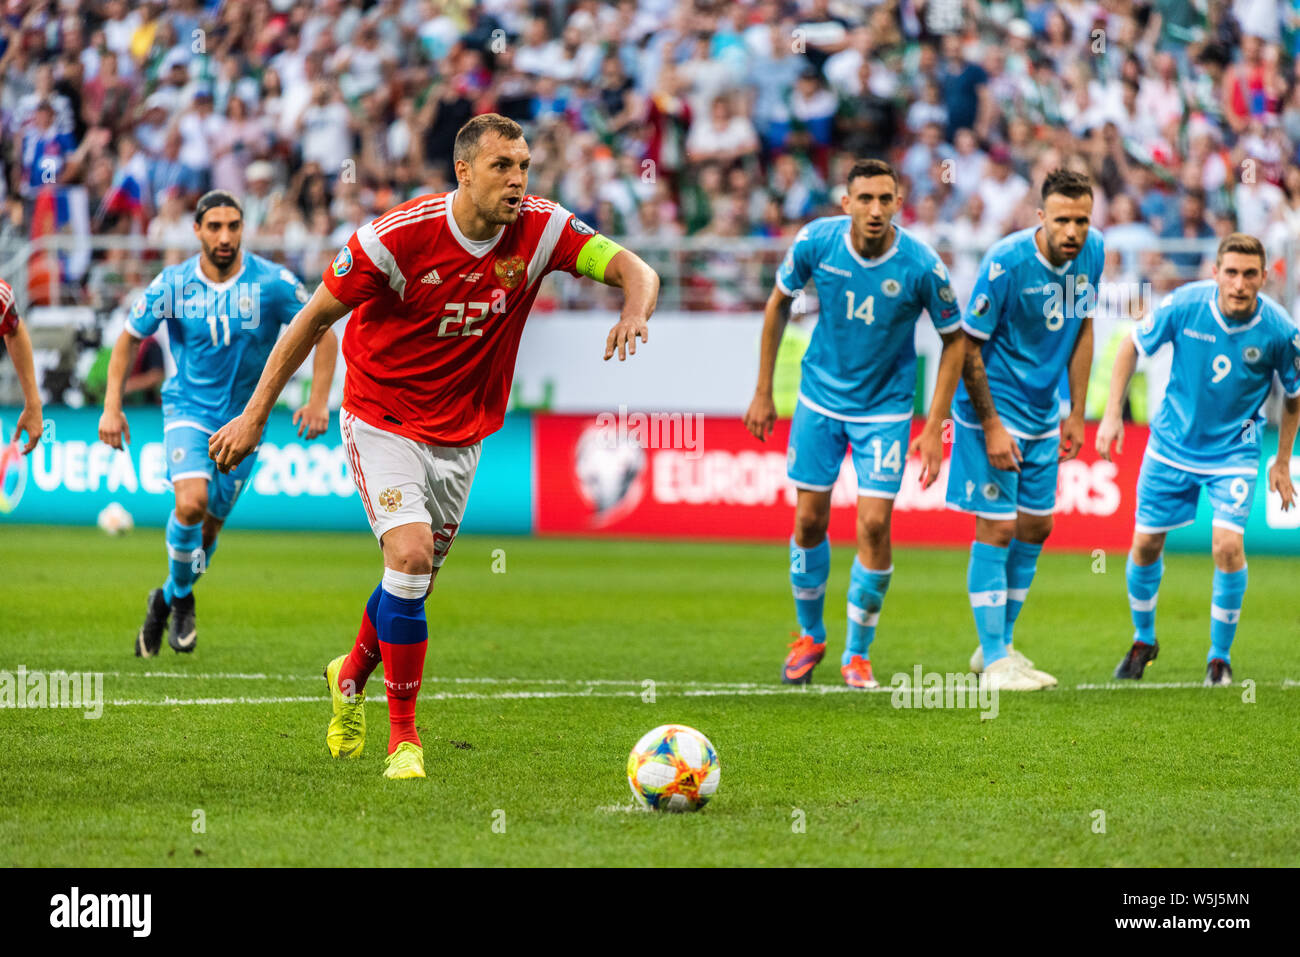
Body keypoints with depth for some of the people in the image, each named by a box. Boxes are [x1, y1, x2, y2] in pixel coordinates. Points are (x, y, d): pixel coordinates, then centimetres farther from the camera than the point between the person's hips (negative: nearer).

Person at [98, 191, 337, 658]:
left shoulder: (273, 282, -12)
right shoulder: (172, 285, -9)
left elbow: (323, 334, -2)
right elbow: (130, 338, 3)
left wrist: (318, 399, -11)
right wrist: (112, 406, -4)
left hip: (244, 417, 1)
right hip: (188, 409, -1)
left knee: (210, 525, 6)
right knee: (191, 501, -25)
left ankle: (167, 601, 33)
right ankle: (181, 596, -2)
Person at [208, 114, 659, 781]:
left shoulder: (538, 229, -12)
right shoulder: (399, 236, -22)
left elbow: (632, 268, -14)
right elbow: (314, 318, -12)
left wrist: (635, 310, -39)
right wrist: (256, 414, -11)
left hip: (461, 435, 5)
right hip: (382, 419, -5)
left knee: (417, 580, 15)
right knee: (410, 556, -22)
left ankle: (352, 675, 46)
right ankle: (403, 735, -9)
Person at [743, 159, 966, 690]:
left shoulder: (921, 265, -20)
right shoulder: (815, 241, -15)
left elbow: (953, 339, -6)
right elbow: (779, 304, 3)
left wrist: (935, 426, -9)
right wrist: (763, 393, 4)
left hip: (885, 408, -2)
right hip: (820, 399, 2)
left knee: (874, 525, -10)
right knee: (809, 520, 6)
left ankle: (857, 653, 9)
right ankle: (809, 635, 30)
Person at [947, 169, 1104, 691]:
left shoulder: (1091, 252, -4)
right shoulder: (1006, 262, -23)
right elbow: (969, 347, -16)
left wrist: (1076, 413, 9)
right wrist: (991, 427, -18)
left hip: (1042, 414, 7)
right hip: (994, 411, -7)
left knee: (1035, 527, 12)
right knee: (997, 529, -8)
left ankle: (999, 646, 25)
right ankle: (994, 660, -2)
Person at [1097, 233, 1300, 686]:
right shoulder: (1184, 304, -19)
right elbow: (1133, 346, -2)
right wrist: (1112, 414, -6)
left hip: (1234, 450, -2)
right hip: (1172, 444, 2)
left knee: (1227, 543, -18)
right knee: (1145, 543, 6)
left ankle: (1220, 656, 2)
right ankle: (1143, 639, 33)